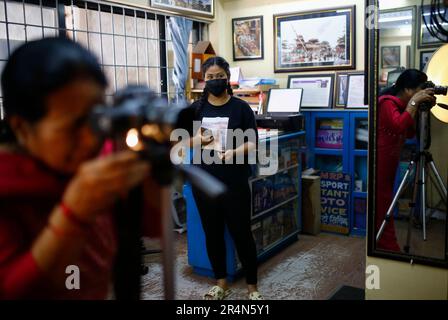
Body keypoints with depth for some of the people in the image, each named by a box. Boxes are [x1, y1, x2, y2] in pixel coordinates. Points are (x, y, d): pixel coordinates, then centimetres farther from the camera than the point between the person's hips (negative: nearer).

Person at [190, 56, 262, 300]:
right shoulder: (196, 108, 6)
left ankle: (252, 286, 21)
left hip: (235, 181, -3)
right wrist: (198, 140, -10)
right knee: (212, 233, 12)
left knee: (241, 233, 3)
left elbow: (253, 143, -4)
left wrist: (234, 152, -22)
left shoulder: (241, 108, -3)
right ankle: (221, 283, 30)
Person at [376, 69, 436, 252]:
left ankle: (383, 246, 22)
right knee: (383, 209, -6)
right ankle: (390, 250, -3)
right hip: (380, 163, -9)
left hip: (389, 163, 9)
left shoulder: (400, 105, 14)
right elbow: (399, 126, -30)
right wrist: (414, 103, -22)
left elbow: (410, 133, 12)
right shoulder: (387, 102, -13)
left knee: (384, 205, 13)